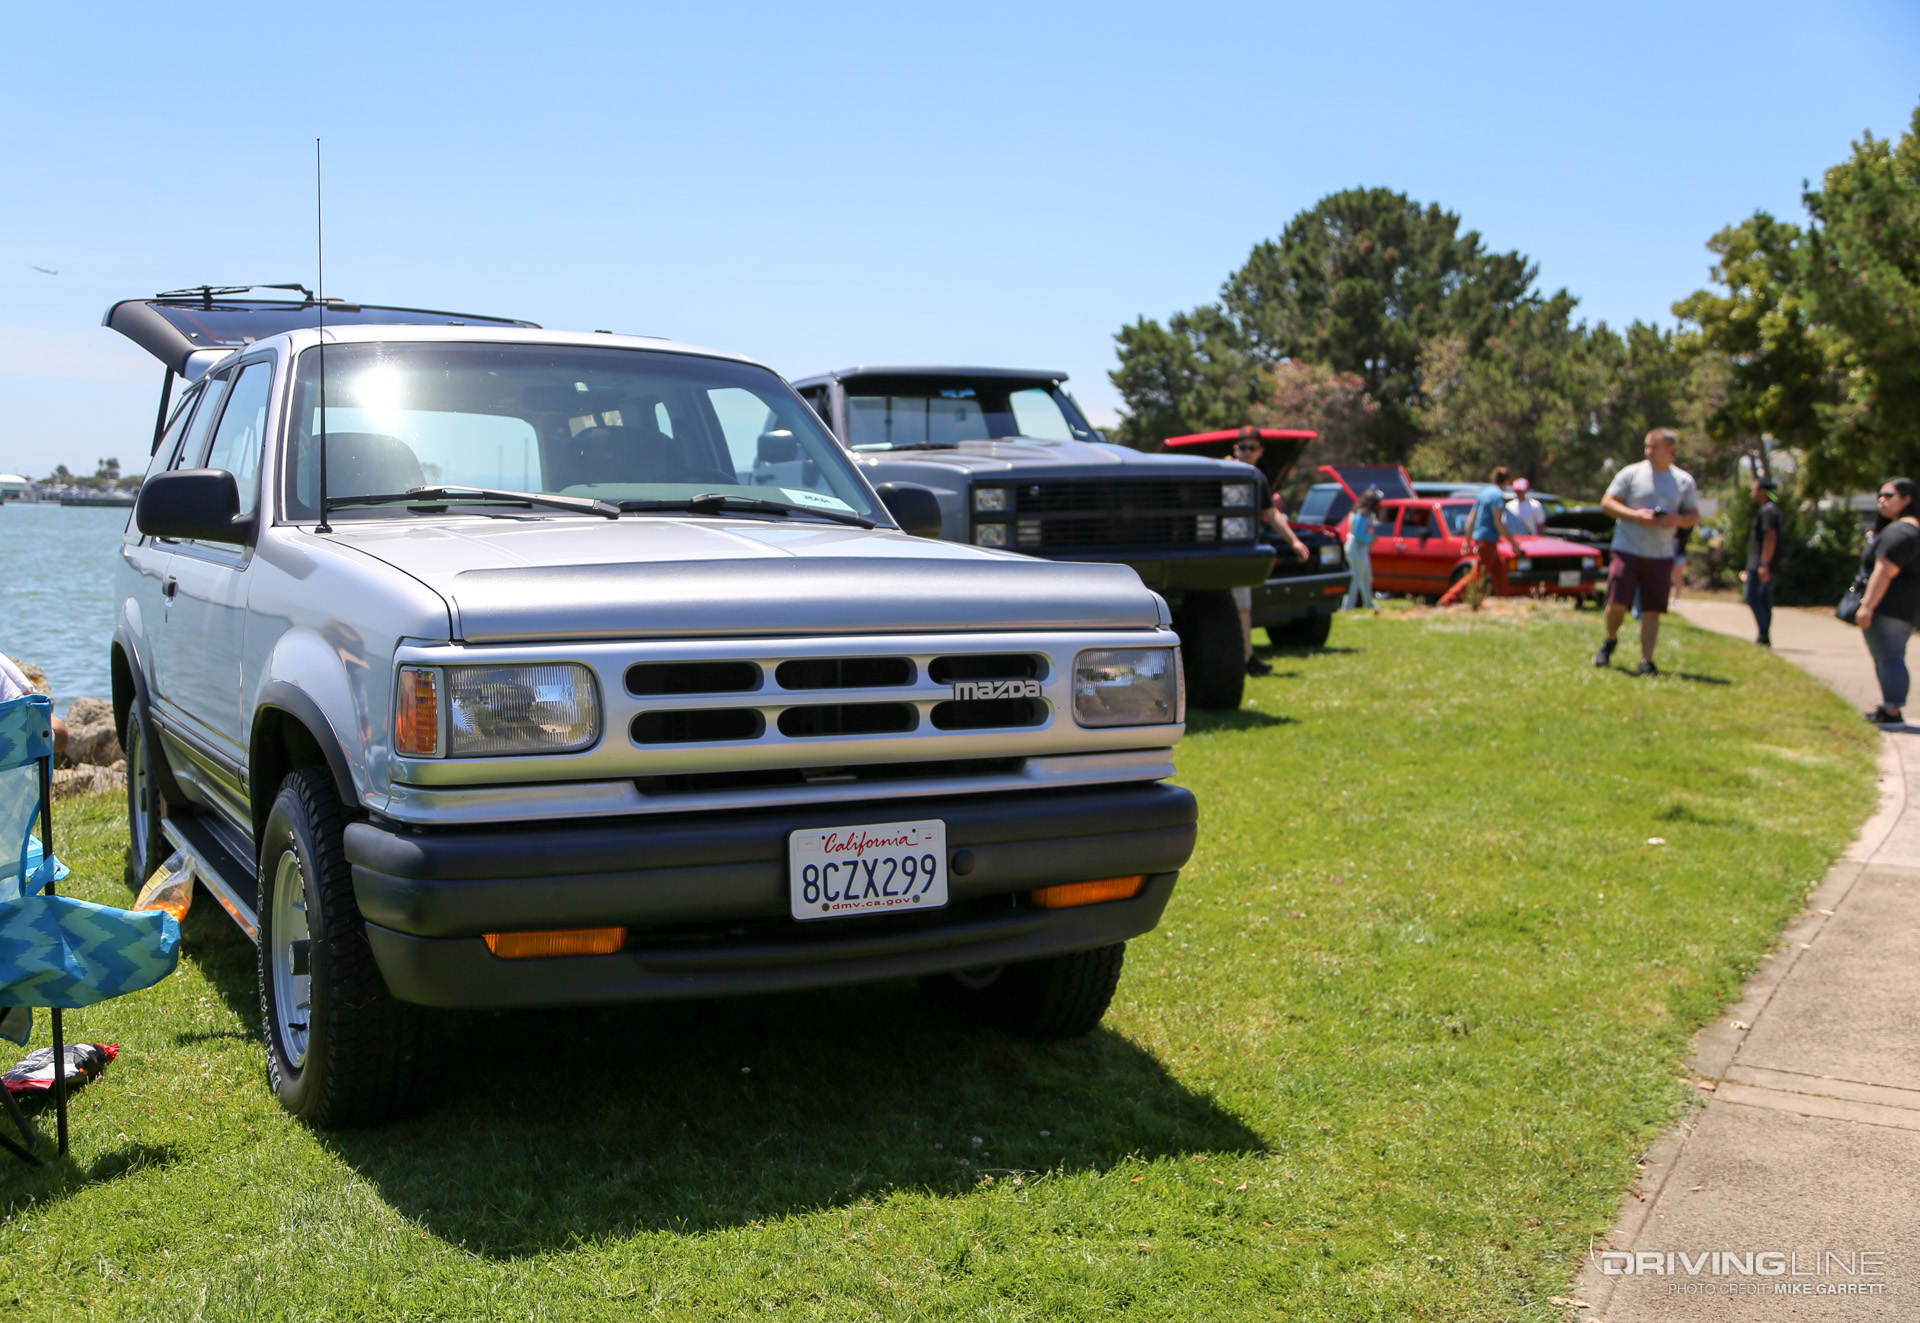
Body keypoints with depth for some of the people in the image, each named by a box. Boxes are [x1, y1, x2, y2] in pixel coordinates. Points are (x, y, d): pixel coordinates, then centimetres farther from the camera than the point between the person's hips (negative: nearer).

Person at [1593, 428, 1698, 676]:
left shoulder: (1684, 481, 9)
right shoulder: (1632, 473, 1)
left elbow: (1694, 515, 13)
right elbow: (1607, 502, 0)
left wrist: (1678, 520, -10)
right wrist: (1635, 515, -15)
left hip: (1661, 555, 2)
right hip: (1627, 551, -2)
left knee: (1652, 610, -1)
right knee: (1617, 603, -7)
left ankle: (1646, 661, 5)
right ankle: (1611, 641, 22)